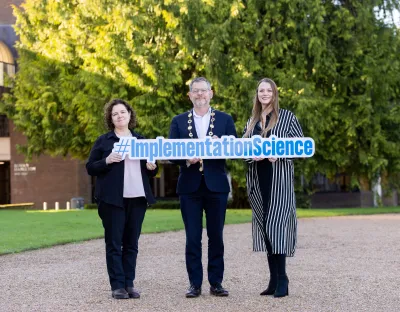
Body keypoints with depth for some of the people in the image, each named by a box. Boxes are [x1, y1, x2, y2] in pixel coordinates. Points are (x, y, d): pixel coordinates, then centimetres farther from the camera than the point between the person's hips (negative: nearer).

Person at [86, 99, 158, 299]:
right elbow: (90, 168, 2)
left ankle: (129, 284, 9)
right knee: (114, 243, -4)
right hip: (113, 199, -3)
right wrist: (107, 161, -15)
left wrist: (152, 167, -2)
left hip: (137, 198, 3)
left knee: (131, 243, 4)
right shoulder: (103, 141, 5)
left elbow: (150, 172, 22)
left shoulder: (141, 140, 16)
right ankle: (117, 286, -1)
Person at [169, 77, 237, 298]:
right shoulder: (178, 121, 8)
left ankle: (216, 282, 12)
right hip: (189, 186, 0)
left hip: (216, 185, 0)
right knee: (192, 238, 2)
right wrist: (186, 159, -15)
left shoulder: (225, 119, 7)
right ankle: (195, 284, 8)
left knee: (216, 236, 5)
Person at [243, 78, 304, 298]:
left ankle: (282, 280, -9)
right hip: (257, 178, 5)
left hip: (279, 177, -5)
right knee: (264, 226, 5)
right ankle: (274, 279, 9)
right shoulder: (252, 121, 16)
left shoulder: (287, 117, 1)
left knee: (275, 223, -13)